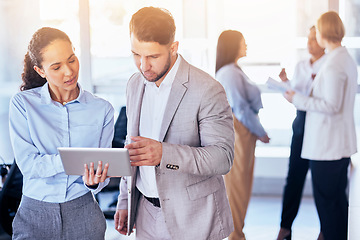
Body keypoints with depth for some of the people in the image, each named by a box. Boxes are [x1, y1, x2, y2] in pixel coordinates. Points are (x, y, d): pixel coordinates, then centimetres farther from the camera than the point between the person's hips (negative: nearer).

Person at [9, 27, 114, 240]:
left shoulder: (102, 109, -2)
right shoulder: (23, 104, -5)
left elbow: (102, 167, -3)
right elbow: (27, 163, -12)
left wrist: (94, 182, -26)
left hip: (83, 214, 1)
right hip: (35, 215, -1)